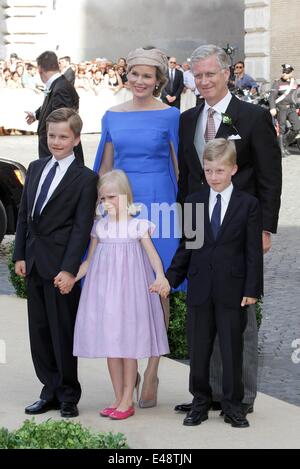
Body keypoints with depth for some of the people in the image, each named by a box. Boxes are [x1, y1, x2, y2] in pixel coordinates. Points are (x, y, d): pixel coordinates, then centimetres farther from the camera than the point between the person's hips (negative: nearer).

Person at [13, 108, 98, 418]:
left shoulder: (85, 179, -8)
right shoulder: (36, 168, 11)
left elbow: (81, 227, -12)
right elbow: (24, 215, 13)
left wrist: (69, 270, -18)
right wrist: (20, 255, 7)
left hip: (60, 266, -6)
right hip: (34, 263, 6)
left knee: (63, 332, 1)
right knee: (39, 332, 11)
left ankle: (68, 397, 13)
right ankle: (51, 391, 21)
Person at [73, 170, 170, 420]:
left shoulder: (137, 226, -2)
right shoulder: (100, 227, 9)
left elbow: (153, 254, -10)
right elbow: (89, 261, 12)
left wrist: (160, 275, -29)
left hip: (128, 287, -4)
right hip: (104, 288, 4)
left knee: (128, 343, -1)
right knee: (110, 344, 6)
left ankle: (127, 400, 5)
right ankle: (119, 399, 15)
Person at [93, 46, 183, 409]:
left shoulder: (169, 116, -1)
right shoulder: (112, 116, 9)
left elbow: (179, 165, 0)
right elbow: (104, 166, 15)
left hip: (157, 205, -3)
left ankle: (151, 373, 9)